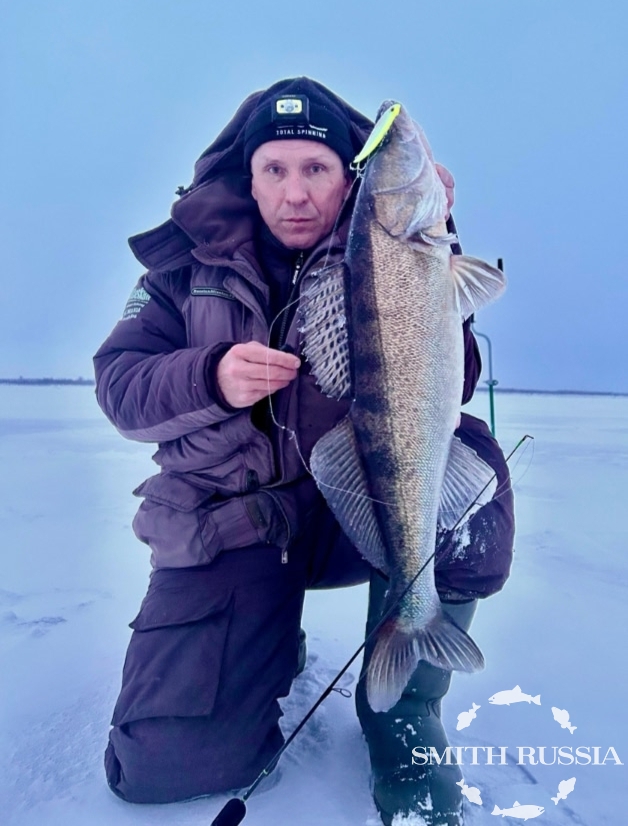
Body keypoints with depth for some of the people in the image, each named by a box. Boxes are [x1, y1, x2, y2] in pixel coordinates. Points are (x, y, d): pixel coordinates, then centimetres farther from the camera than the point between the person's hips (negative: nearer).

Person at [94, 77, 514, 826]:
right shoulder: (192, 256, 1)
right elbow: (118, 383, -4)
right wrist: (211, 377, -24)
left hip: (356, 505, 0)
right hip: (225, 525, 1)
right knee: (165, 764, -10)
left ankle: (404, 708, -6)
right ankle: (272, 641, 24)